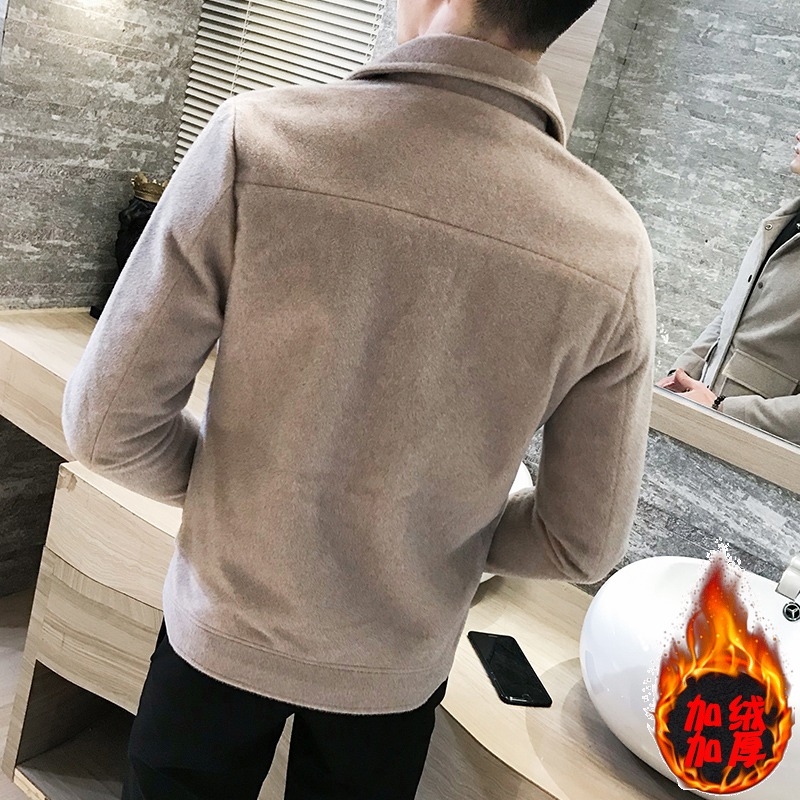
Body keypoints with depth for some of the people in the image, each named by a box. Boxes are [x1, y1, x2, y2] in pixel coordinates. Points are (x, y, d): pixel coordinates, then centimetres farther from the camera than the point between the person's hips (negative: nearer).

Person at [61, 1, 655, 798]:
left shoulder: (260, 139, -25)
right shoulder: (612, 252, -20)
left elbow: (107, 423, -18)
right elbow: (581, 544, -11)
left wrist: (234, 482, 1)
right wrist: (445, 534, 7)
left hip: (223, 633, 0)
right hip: (396, 669, 2)